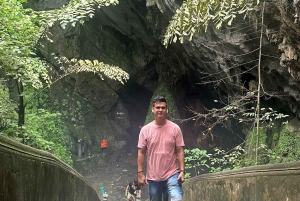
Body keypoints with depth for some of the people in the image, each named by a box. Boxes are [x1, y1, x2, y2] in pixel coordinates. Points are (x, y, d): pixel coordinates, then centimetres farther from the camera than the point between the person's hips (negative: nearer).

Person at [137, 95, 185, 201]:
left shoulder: (175, 128, -2)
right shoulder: (145, 130, 0)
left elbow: (180, 152, -1)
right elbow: (141, 153, 2)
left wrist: (182, 171, -8)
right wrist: (140, 173, -2)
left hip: (172, 175, -1)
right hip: (153, 178, 2)